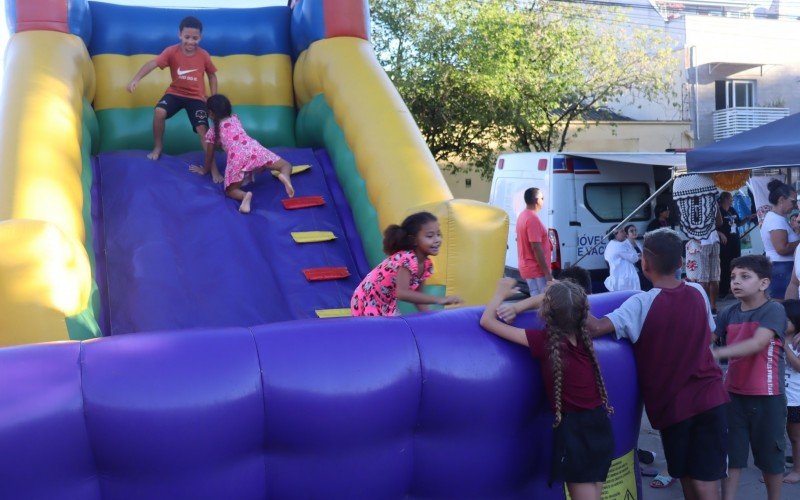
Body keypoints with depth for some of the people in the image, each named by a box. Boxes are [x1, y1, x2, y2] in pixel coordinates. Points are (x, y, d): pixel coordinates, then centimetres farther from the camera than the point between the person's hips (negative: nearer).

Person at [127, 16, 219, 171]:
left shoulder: (203, 55, -10)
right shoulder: (172, 51, -15)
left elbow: (212, 75, 6)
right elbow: (152, 63, -27)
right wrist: (135, 79, -42)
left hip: (196, 97, 0)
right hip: (175, 93, 1)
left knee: (203, 130, -13)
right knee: (159, 112, -26)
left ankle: (213, 168, -3)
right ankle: (158, 147, -1)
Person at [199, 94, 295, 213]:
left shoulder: (211, 132, 22)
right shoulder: (235, 118, 31)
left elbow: (210, 155, 29)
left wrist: (205, 170, 46)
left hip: (237, 157, -2)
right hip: (253, 149, 2)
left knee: (230, 191, 9)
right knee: (286, 165, 10)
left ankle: (245, 196, -28)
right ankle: (285, 176, -29)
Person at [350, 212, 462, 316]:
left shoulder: (427, 265, -6)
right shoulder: (406, 259, -32)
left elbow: (416, 294, 5)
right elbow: (402, 293, -46)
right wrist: (438, 300, -48)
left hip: (387, 306, 9)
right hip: (367, 303, -8)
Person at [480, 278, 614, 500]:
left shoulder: (543, 341, -17)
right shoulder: (582, 334, -1)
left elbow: (487, 321, -12)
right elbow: (562, 303, 20)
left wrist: (501, 293, 5)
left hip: (574, 430, -6)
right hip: (600, 425, 6)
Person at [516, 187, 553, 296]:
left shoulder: (523, 215, 12)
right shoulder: (533, 219, -19)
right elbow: (536, 248, -22)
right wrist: (547, 272, -20)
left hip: (528, 268, 10)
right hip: (537, 270, -10)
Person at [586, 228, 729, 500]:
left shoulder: (642, 303, -14)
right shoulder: (697, 293, 3)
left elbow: (597, 327, -26)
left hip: (673, 403, -3)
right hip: (709, 396, 3)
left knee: (686, 477, 15)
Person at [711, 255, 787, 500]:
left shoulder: (774, 310, -13)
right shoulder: (728, 313, 3)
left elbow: (757, 344, -27)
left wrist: (715, 353, -35)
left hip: (767, 397, -3)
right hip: (733, 394, 4)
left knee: (770, 455, 13)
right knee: (730, 454, 7)